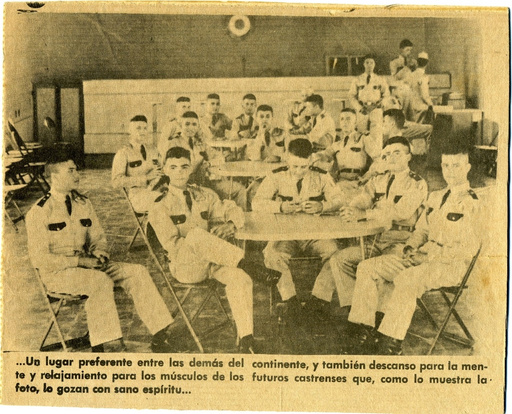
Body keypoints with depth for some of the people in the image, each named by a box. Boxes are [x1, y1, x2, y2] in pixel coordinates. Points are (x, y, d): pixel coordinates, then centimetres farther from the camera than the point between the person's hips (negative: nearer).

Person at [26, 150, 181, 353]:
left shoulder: (83, 203, 11)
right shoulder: (38, 212, -9)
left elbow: (98, 238, 18)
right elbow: (39, 258, -13)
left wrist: (99, 253, -6)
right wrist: (78, 261, -20)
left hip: (86, 264, 6)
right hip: (56, 273, -6)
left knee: (137, 272, -13)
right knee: (101, 281, -36)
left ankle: (162, 332, -16)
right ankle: (106, 344, -29)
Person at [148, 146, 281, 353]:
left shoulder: (204, 195, 16)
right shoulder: (160, 207, 1)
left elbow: (233, 210, 14)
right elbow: (172, 245, -9)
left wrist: (231, 224, -12)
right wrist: (208, 243, -22)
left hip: (212, 261, 4)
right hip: (185, 266, -4)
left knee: (239, 277, -30)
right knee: (197, 234, -37)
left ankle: (246, 340, -27)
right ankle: (249, 266, -31)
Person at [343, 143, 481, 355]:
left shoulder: (472, 203, -9)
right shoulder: (435, 197, 16)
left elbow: (469, 248, -15)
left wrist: (430, 256, -17)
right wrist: (409, 246, 1)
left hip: (452, 264, -8)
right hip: (422, 256, 8)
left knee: (406, 279, -37)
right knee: (367, 268, -6)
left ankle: (390, 345, -27)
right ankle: (366, 334, -8)